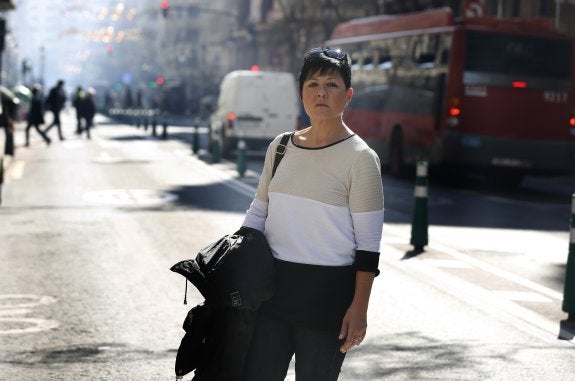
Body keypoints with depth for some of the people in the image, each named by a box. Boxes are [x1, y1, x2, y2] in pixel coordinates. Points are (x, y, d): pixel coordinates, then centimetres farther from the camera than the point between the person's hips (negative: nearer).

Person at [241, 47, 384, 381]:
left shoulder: (360, 158, -6)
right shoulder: (280, 147, 9)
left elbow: (368, 242, -8)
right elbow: (258, 214, 17)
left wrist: (359, 308, -11)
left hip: (328, 293, -4)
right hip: (273, 285, 4)